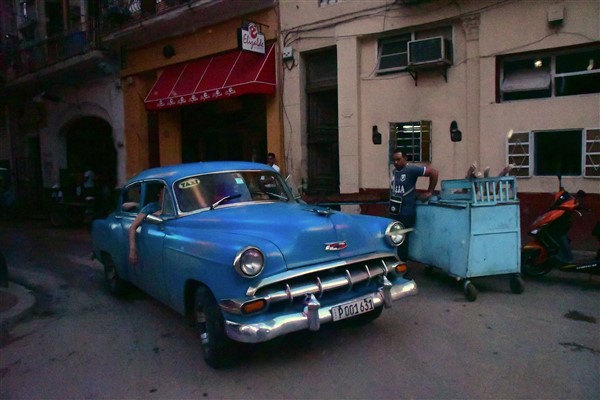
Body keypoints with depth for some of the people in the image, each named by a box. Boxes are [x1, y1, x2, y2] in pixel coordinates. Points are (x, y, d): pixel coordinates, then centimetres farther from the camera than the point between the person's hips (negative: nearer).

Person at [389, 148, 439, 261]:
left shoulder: (411, 169, -12)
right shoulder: (395, 171, 10)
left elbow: (434, 172, -14)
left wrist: (429, 192, -10)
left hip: (406, 213, -7)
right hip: (393, 212, 7)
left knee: (402, 241, 1)